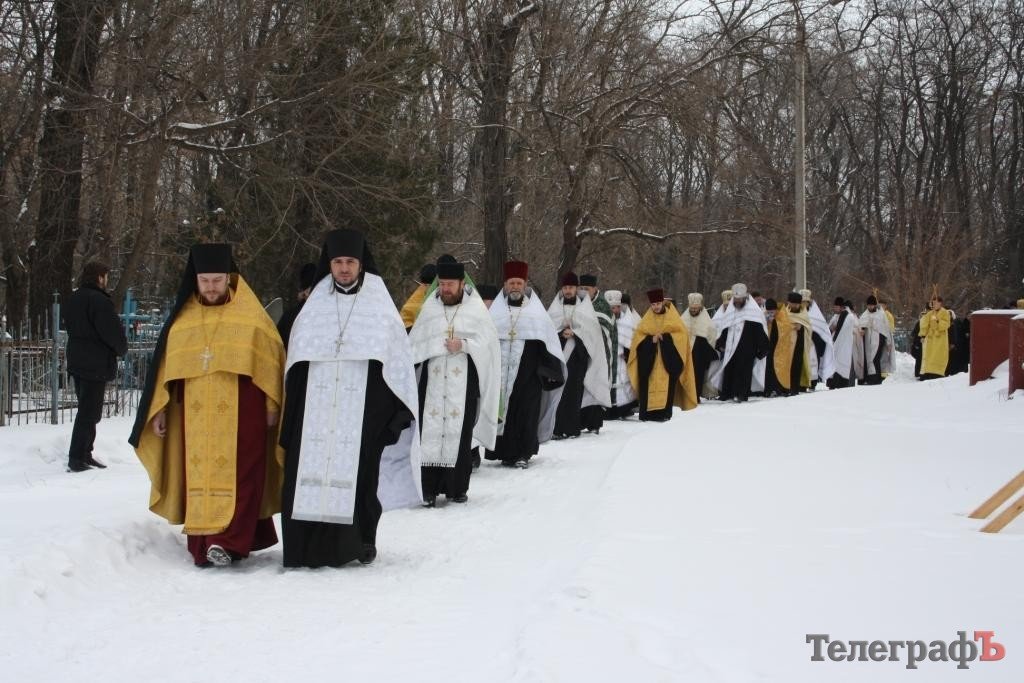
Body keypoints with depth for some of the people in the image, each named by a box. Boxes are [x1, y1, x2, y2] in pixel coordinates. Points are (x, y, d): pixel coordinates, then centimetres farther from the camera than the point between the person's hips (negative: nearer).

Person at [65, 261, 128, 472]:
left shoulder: (73, 299, 11)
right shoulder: (99, 300, -18)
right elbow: (113, 332, -18)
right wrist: (122, 349, 1)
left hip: (76, 361, 9)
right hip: (96, 365, -9)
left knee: (86, 410, 18)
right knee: (89, 413, -5)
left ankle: (83, 455, 22)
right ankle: (77, 458, -6)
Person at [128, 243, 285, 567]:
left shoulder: (251, 315, 1)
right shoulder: (182, 318, 10)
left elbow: (272, 359, 2)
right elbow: (167, 365, 12)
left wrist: (272, 404, -1)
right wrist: (159, 409, 9)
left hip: (241, 412, -3)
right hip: (196, 414, 3)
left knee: (236, 476, -9)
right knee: (200, 476, 2)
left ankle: (229, 541, -15)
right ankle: (206, 542, 6)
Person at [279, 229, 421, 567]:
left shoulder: (380, 306, 5)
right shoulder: (314, 307, 12)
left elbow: (399, 360, 5)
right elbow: (296, 363, 14)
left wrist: (398, 411, -2)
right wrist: (292, 415, 10)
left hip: (363, 408, -2)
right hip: (316, 411, 2)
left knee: (360, 473, -1)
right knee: (312, 472, -5)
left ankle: (362, 540, 12)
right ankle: (313, 542, -2)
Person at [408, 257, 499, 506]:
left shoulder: (476, 309, 5)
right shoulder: (430, 308, 10)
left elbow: (487, 341, 0)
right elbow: (415, 342, 9)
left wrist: (464, 345, -14)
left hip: (463, 381, -1)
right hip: (433, 380, 1)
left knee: (460, 432, -1)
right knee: (431, 431, -3)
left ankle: (457, 487, 8)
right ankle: (428, 488, -1)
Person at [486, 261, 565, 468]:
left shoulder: (536, 311, 7)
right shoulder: (496, 310, 10)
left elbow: (549, 340, 6)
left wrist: (551, 369, 0)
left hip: (527, 371, -1)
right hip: (500, 370, 1)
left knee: (526, 411, -4)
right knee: (501, 409, -1)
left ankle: (523, 453, 0)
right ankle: (504, 451, 6)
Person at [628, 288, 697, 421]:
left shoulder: (672, 316, 6)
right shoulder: (647, 319, 11)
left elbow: (682, 333, -2)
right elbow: (638, 336, 6)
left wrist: (666, 337, -14)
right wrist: (651, 339, -12)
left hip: (667, 359, -2)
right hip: (649, 359, 2)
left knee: (666, 385, -8)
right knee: (649, 385, -6)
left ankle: (664, 413, -6)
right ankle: (648, 412, -6)